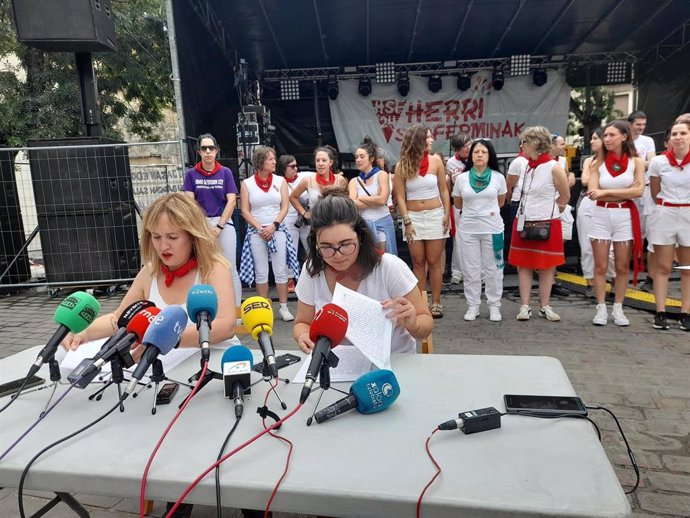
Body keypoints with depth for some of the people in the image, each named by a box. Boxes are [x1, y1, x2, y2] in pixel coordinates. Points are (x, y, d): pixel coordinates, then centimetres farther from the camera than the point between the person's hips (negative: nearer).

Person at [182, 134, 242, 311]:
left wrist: (218, 226, -9)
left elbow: (232, 201, -2)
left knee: (230, 270, 0)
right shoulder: (191, 174, 4)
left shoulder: (225, 172, 2)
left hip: (224, 224, -1)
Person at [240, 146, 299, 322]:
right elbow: (245, 211, 0)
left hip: (278, 230, 1)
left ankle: (284, 308, 10)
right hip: (256, 232, 0)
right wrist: (260, 228, -10)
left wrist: (273, 226, -11)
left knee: (280, 271, 1)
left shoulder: (280, 181, 5)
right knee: (261, 273, 5)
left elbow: (284, 207, 1)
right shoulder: (247, 183, 2)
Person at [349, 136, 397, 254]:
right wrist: (375, 200, -11)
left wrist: (361, 198, -3)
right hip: (363, 224, 2)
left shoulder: (381, 175, 1)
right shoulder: (354, 181, 8)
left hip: (382, 223, -2)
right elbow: (353, 205, -9)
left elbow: (382, 199, -13)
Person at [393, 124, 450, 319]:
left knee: (434, 262, 3)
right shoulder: (402, 166, -2)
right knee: (418, 262, 6)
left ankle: (436, 303, 12)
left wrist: (447, 214, -3)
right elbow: (400, 197, -3)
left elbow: (443, 190, 6)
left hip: (435, 216, 0)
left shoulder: (435, 160, 2)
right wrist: (407, 221, -9)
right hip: (413, 217, 0)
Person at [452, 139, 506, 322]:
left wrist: (489, 210, 7)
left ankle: (494, 306, 17)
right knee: (471, 269, 6)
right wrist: (473, 209, 9)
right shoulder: (462, 178, 1)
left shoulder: (498, 177, 0)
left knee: (493, 268, 6)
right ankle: (472, 305, 16)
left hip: (492, 228, -1)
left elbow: (501, 202, 14)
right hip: (468, 229, 1)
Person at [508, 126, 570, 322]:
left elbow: (565, 198, -2)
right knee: (523, 265, 5)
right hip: (523, 223, 5)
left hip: (546, 224, -5)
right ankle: (524, 306, 12)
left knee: (546, 267, 5)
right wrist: (529, 211, 9)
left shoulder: (554, 168, -10)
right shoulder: (524, 166, 6)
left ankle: (545, 307, 15)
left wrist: (547, 211, 5)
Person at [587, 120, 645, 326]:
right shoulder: (598, 163, 2)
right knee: (600, 267, 1)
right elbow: (593, 193, -10)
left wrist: (606, 192, -14)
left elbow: (638, 191, -11)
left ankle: (618, 309, 17)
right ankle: (601, 309, 10)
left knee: (622, 267, 6)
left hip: (625, 217, 0)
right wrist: (625, 192, -11)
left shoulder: (636, 162, 2)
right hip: (601, 216, 0)